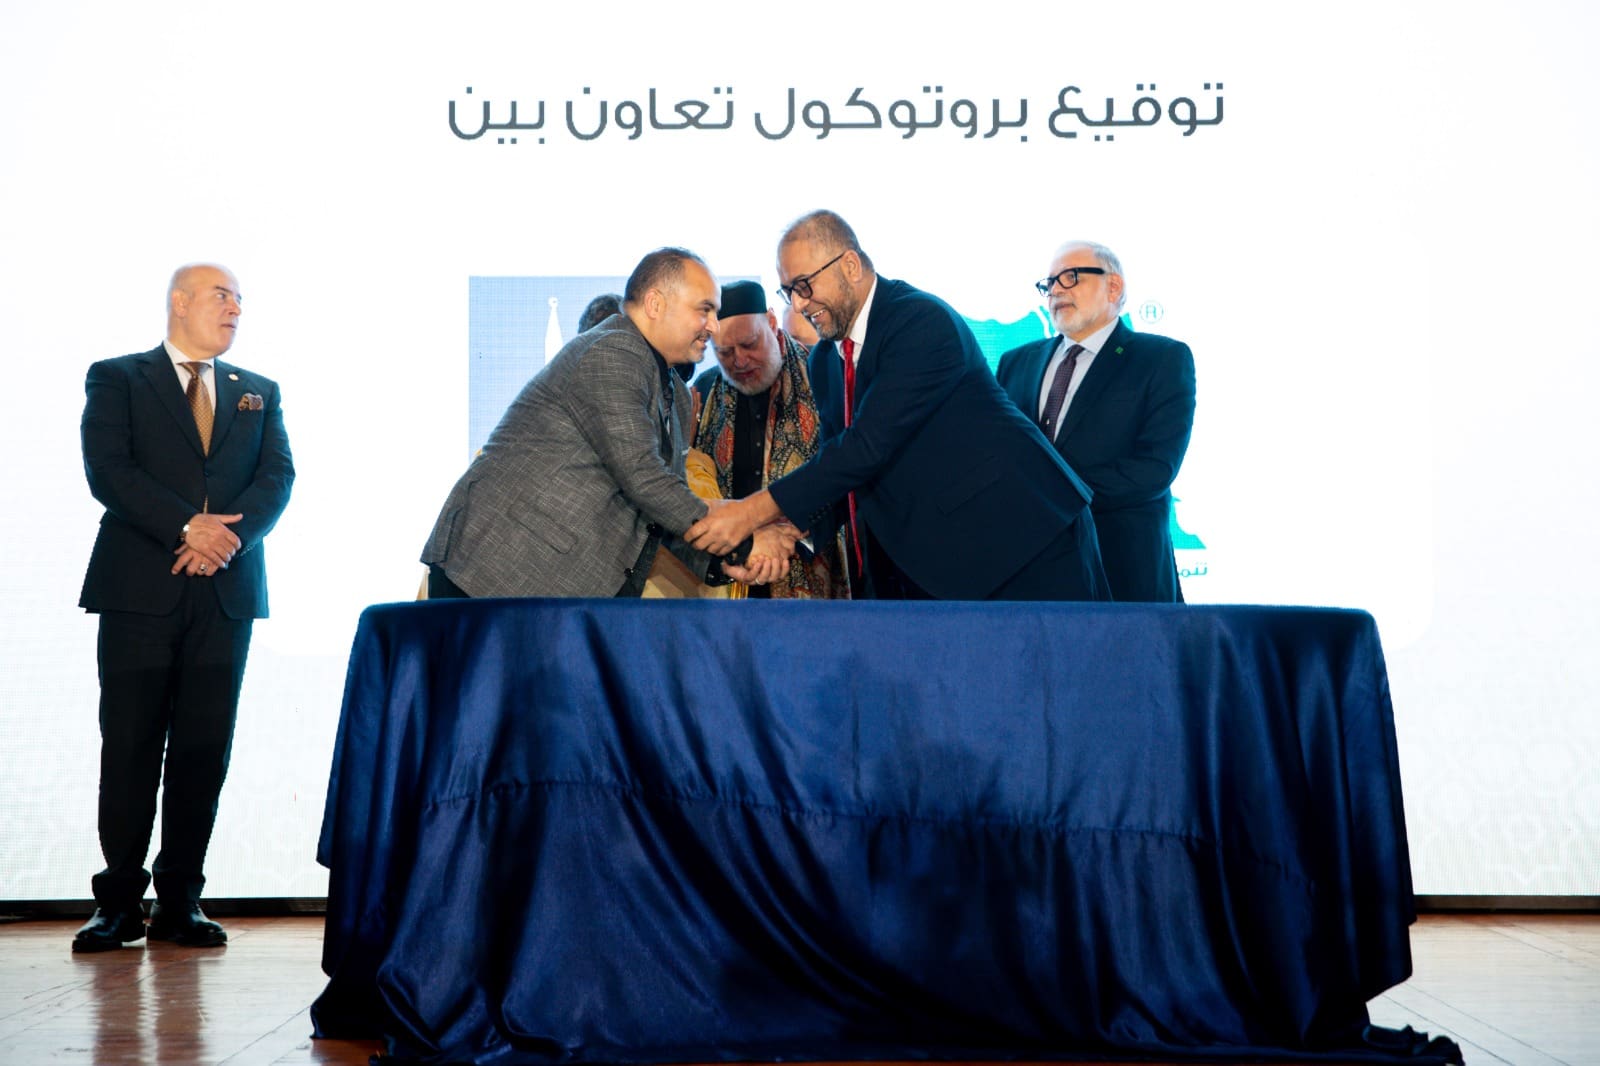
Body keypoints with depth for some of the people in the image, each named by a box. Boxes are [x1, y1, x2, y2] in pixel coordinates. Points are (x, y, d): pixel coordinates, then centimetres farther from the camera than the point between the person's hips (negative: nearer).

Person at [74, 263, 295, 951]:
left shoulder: (258, 393, 19)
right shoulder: (117, 379, 8)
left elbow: (277, 476, 6)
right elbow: (108, 470, -6)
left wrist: (230, 534, -12)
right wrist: (187, 527, -16)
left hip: (227, 589, 3)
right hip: (140, 587, -3)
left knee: (203, 750, 1)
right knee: (130, 746, -2)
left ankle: (180, 902, 8)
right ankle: (119, 902, 5)